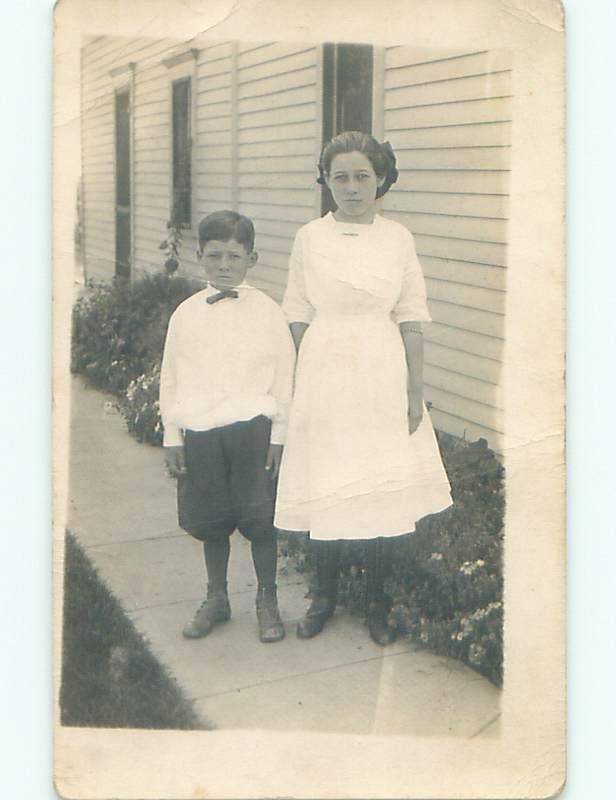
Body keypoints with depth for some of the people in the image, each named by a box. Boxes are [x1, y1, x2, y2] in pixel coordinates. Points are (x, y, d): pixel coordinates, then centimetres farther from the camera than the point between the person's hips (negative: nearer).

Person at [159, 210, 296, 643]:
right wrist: (172, 436, 7)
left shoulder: (267, 312, -1)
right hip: (199, 433, 2)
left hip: (252, 429, -2)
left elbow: (284, 376, 1)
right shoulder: (186, 314, 5)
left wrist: (278, 435, -1)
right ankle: (216, 599, 30)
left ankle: (267, 600, 22)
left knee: (260, 518, 4)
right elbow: (171, 377, 9)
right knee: (211, 521, 12)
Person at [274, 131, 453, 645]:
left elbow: (411, 320, 2)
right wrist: (301, 381, 1)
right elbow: (298, 317, 5)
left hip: (382, 373, 0)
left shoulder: (398, 238, 3)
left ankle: (378, 604, 20)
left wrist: (416, 390, -1)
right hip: (325, 371, 0)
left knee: (383, 488, 4)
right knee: (325, 487, 5)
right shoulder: (310, 238, 2)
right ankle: (324, 596, 24)